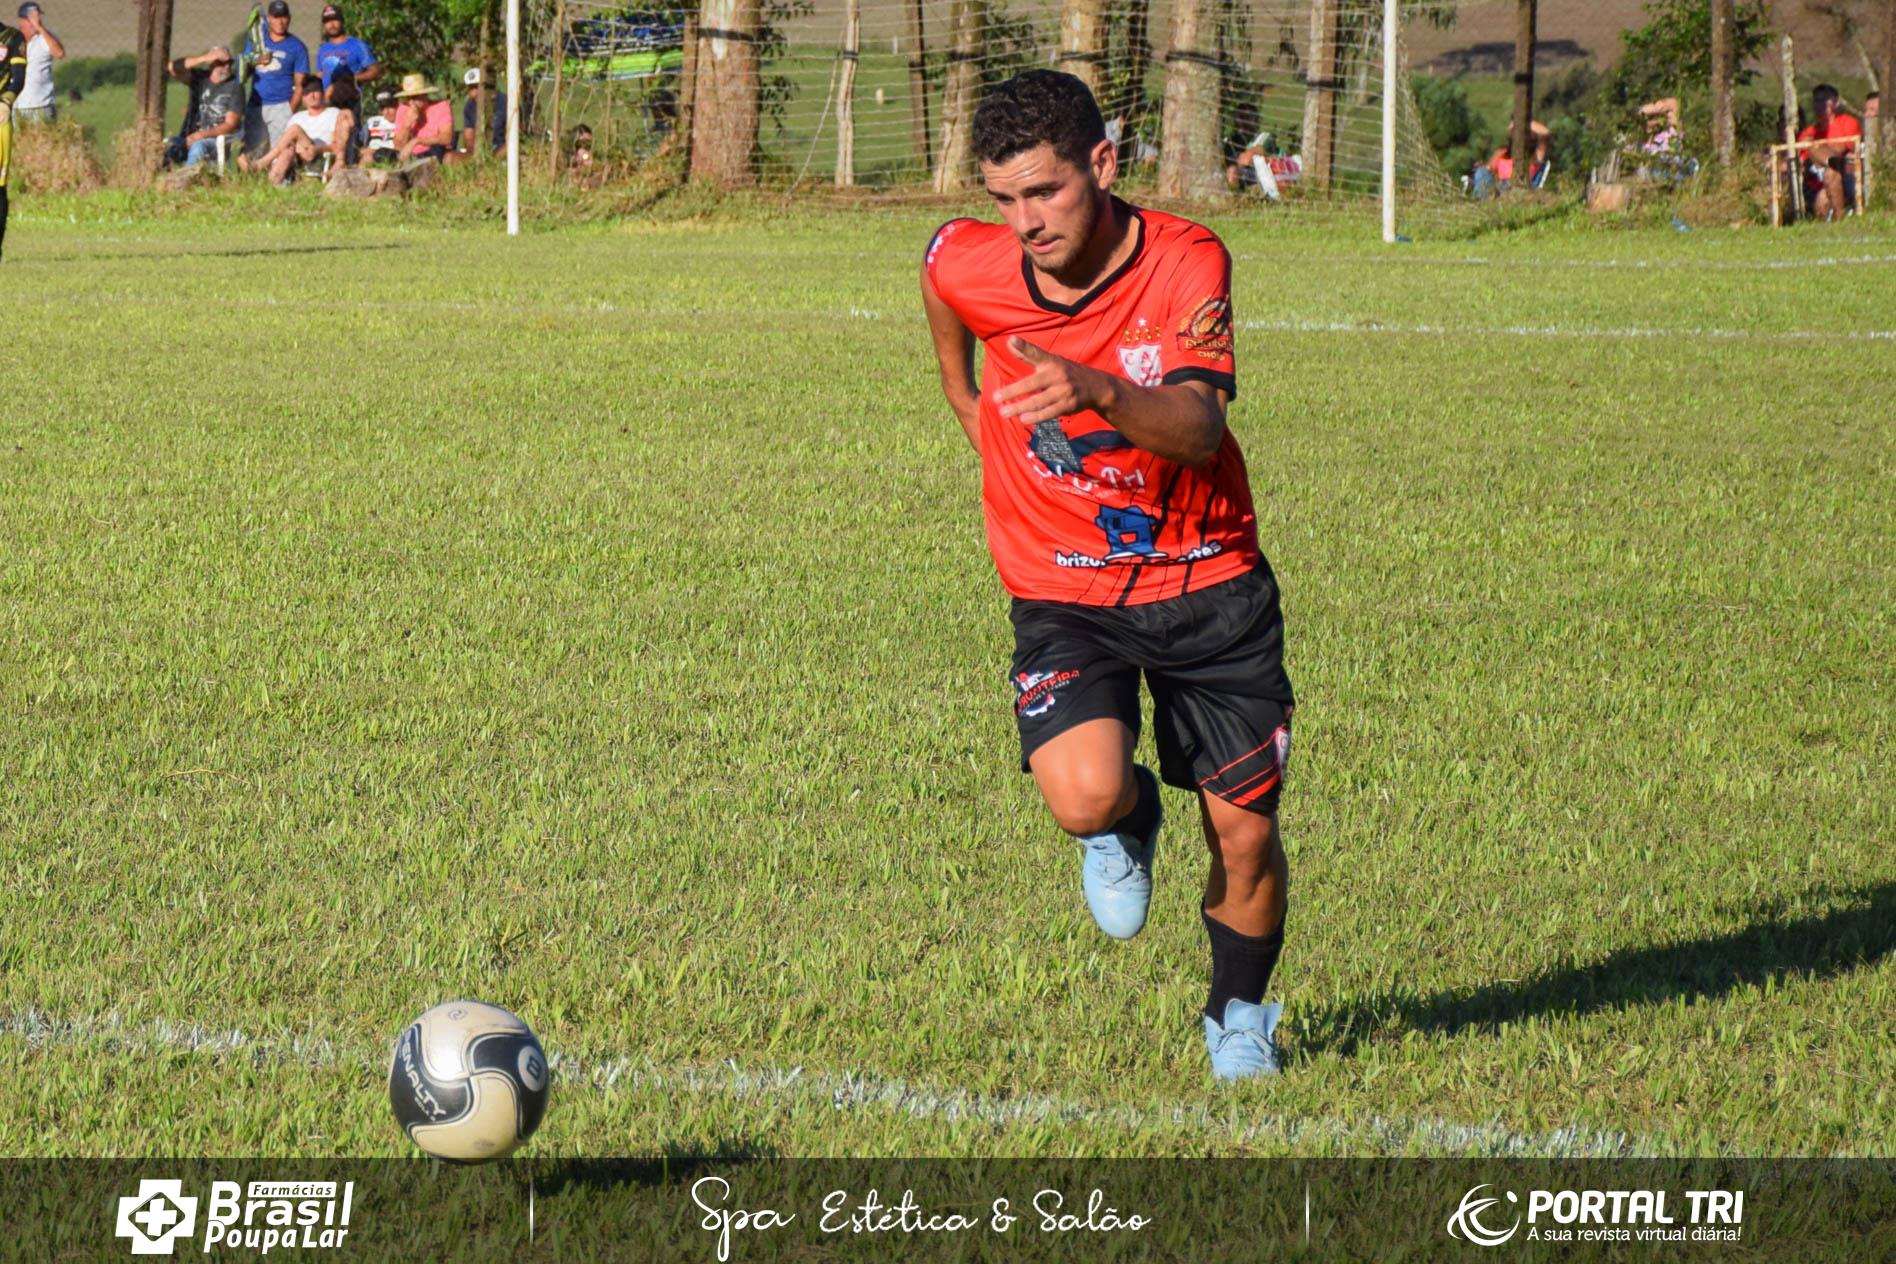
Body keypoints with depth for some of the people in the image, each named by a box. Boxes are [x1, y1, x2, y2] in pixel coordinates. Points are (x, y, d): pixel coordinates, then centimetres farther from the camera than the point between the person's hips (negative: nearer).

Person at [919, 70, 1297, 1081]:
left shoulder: (1186, 263, -19)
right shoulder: (965, 266, -13)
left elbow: (1197, 430, -34)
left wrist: (1094, 389, -52)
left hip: (1207, 583, 0)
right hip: (1063, 591, 0)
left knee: (1245, 833, 2)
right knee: (1085, 795, -26)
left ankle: (1237, 1014, 33)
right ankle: (1129, 822, 13)